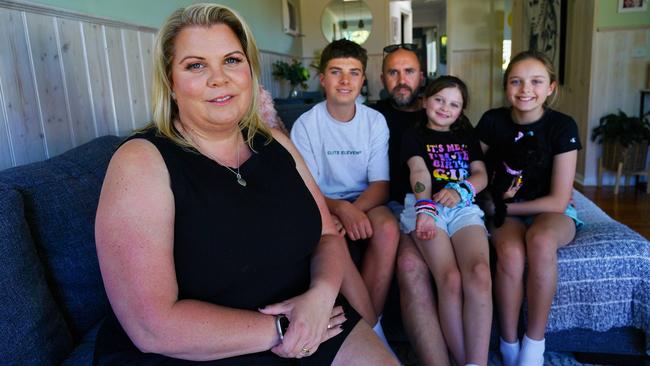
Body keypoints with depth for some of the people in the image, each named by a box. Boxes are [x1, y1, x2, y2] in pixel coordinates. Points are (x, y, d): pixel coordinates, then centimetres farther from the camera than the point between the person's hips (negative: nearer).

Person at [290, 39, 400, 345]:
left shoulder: (375, 121, 2)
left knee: (388, 227, -31)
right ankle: (372, 326, -17)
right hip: (323, 206, -2)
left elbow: (380, 185, -4)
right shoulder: (306, 125, -5)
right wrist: (341, 209, -30)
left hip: (365, 204, 2)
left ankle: (367, 325, -15)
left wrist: (355, 209, -26)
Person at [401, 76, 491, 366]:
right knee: (451, 280, -27)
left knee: (479, 275, -27)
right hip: (425, 205, -2)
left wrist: (459, 191, -8)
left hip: (464, 207, 3)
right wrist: (425, 210, -22)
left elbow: (481, 175, 16)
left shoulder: (466, 135, 29)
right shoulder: (414, 135, 18)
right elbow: (419, 173, -2)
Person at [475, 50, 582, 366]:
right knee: (511, 252, -34)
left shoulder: (562, 126, -10)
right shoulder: (492, 121, -5)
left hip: (550, 212, -1)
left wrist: (502, 207, -11)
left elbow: (558, 201, -12)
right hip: (505, 212, 1)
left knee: (541, 240, -37)